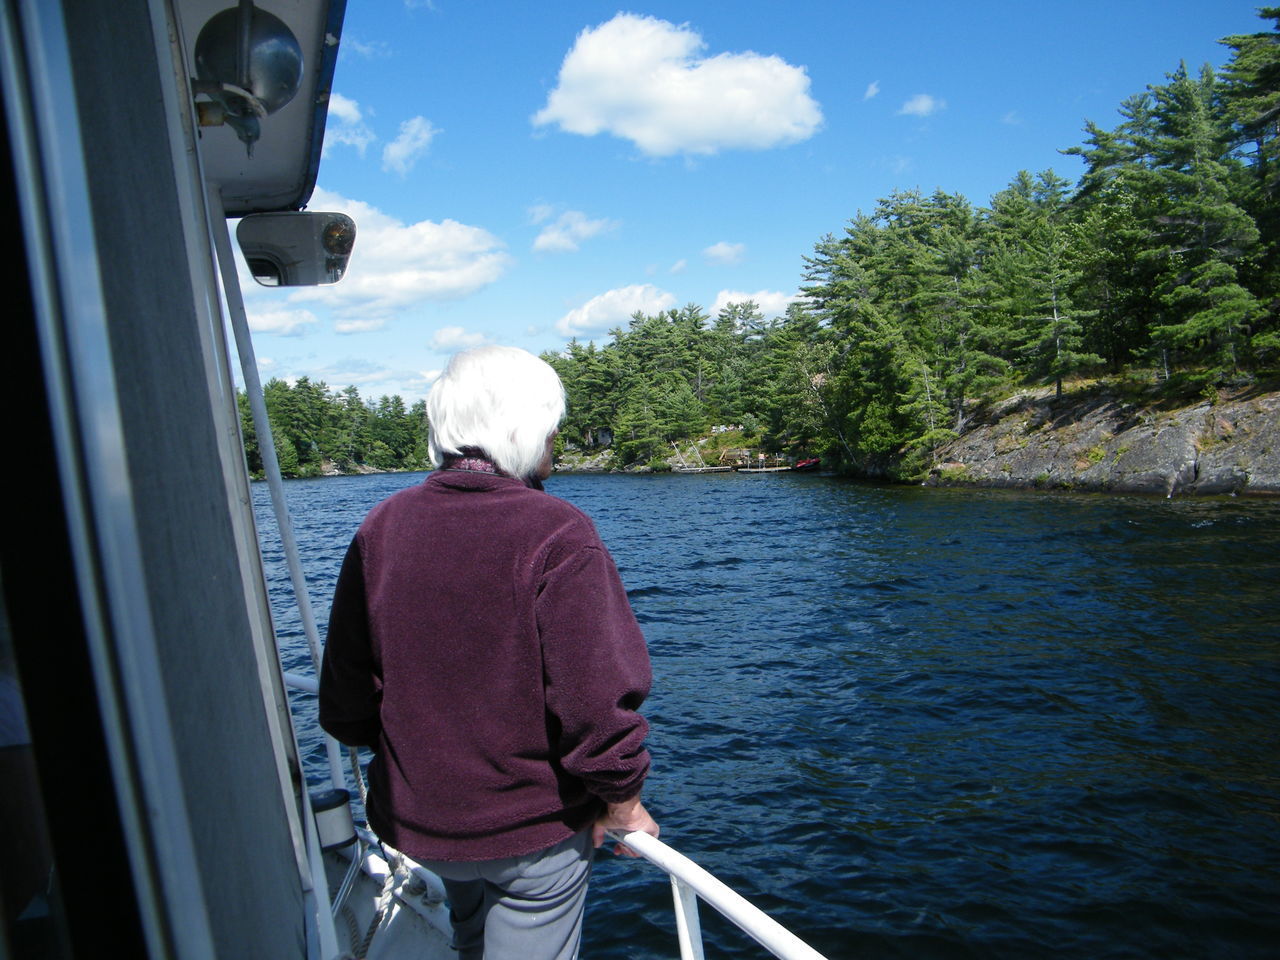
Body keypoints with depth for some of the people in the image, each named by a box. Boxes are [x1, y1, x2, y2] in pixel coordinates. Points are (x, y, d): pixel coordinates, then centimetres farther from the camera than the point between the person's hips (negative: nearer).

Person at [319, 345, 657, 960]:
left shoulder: (382, 528, -7)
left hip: (413, 818, 5)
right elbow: (597, 697, -25)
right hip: (535, 825, -4)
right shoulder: (556, 535, -22)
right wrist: (622, 799, -8)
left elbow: (345, 690, -2)